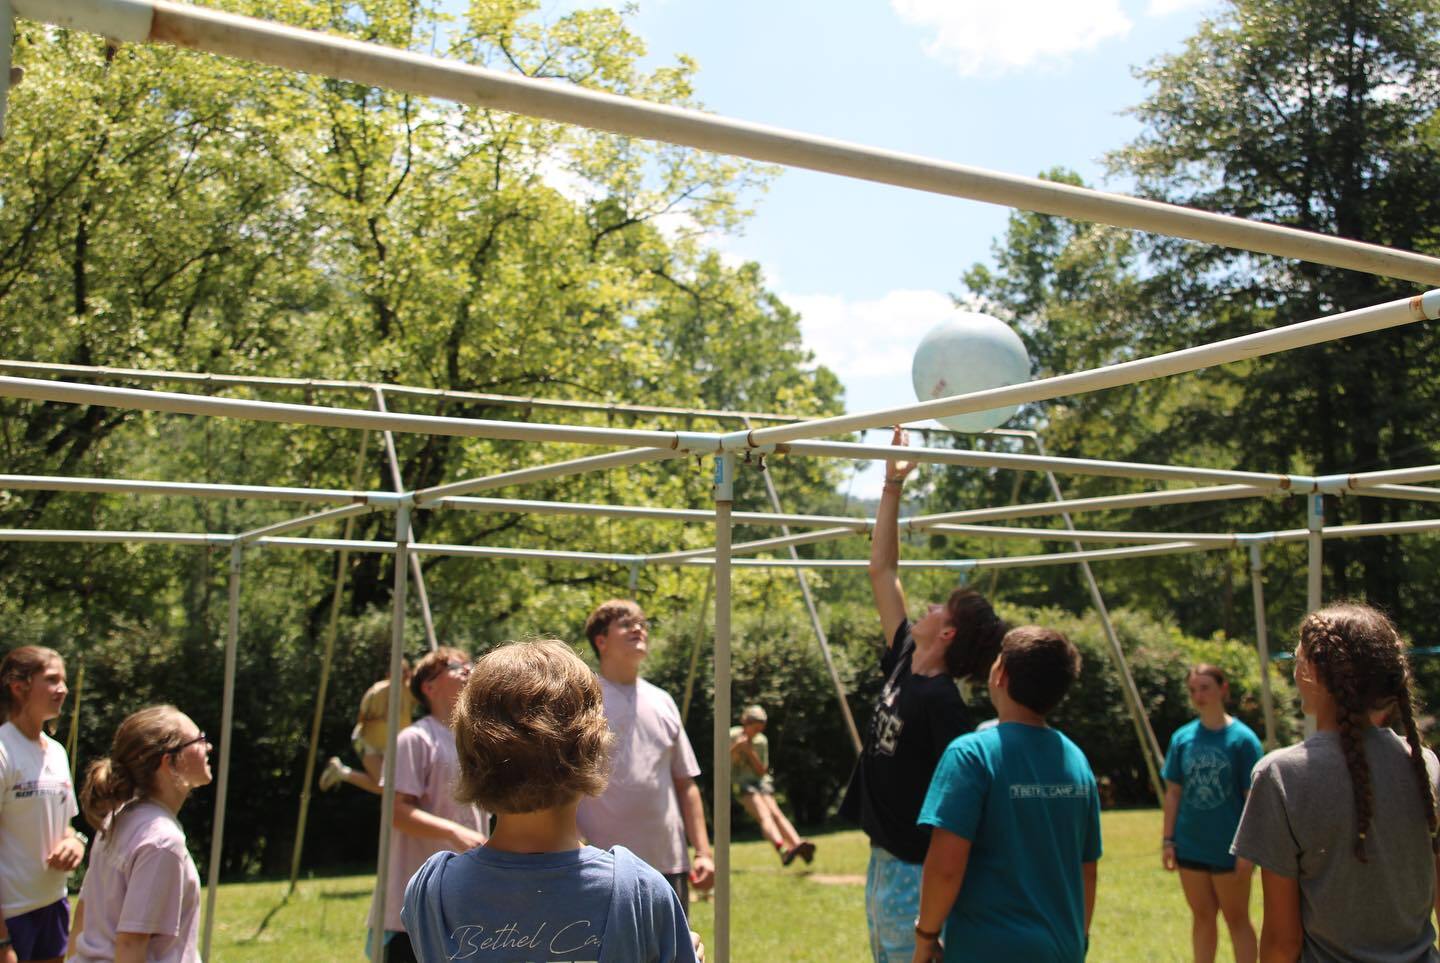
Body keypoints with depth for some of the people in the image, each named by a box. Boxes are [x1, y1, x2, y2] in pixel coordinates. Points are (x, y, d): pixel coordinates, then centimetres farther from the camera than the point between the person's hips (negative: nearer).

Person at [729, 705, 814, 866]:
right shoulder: (733, 736, 3)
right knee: (764, 815, -29)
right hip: (740, 782, -4)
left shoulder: (762, 741, 12)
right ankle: (782, 848, -53)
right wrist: (737, 748, -14)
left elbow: (762, 771, 9)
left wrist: (750, 753, -5)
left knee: (775, 812, -24)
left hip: (760, 781, 4)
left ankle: (798, 844, -46)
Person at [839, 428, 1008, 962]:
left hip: (915, 874, -9)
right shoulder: (903, 662, 5)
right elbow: (882, 571, 11)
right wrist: (892, 485, 11)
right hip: (884, 860, 9)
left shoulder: (943, 703, -18)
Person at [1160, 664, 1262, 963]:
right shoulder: (1182, 738, 2)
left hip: (1228, 849, -4)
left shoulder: (1242, 738, -10)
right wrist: (1168, 840, 4)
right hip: (1190, 847, 4)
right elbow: (1173, 792, 7)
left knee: (1237, 920, 8)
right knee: (1202, 919, 15)